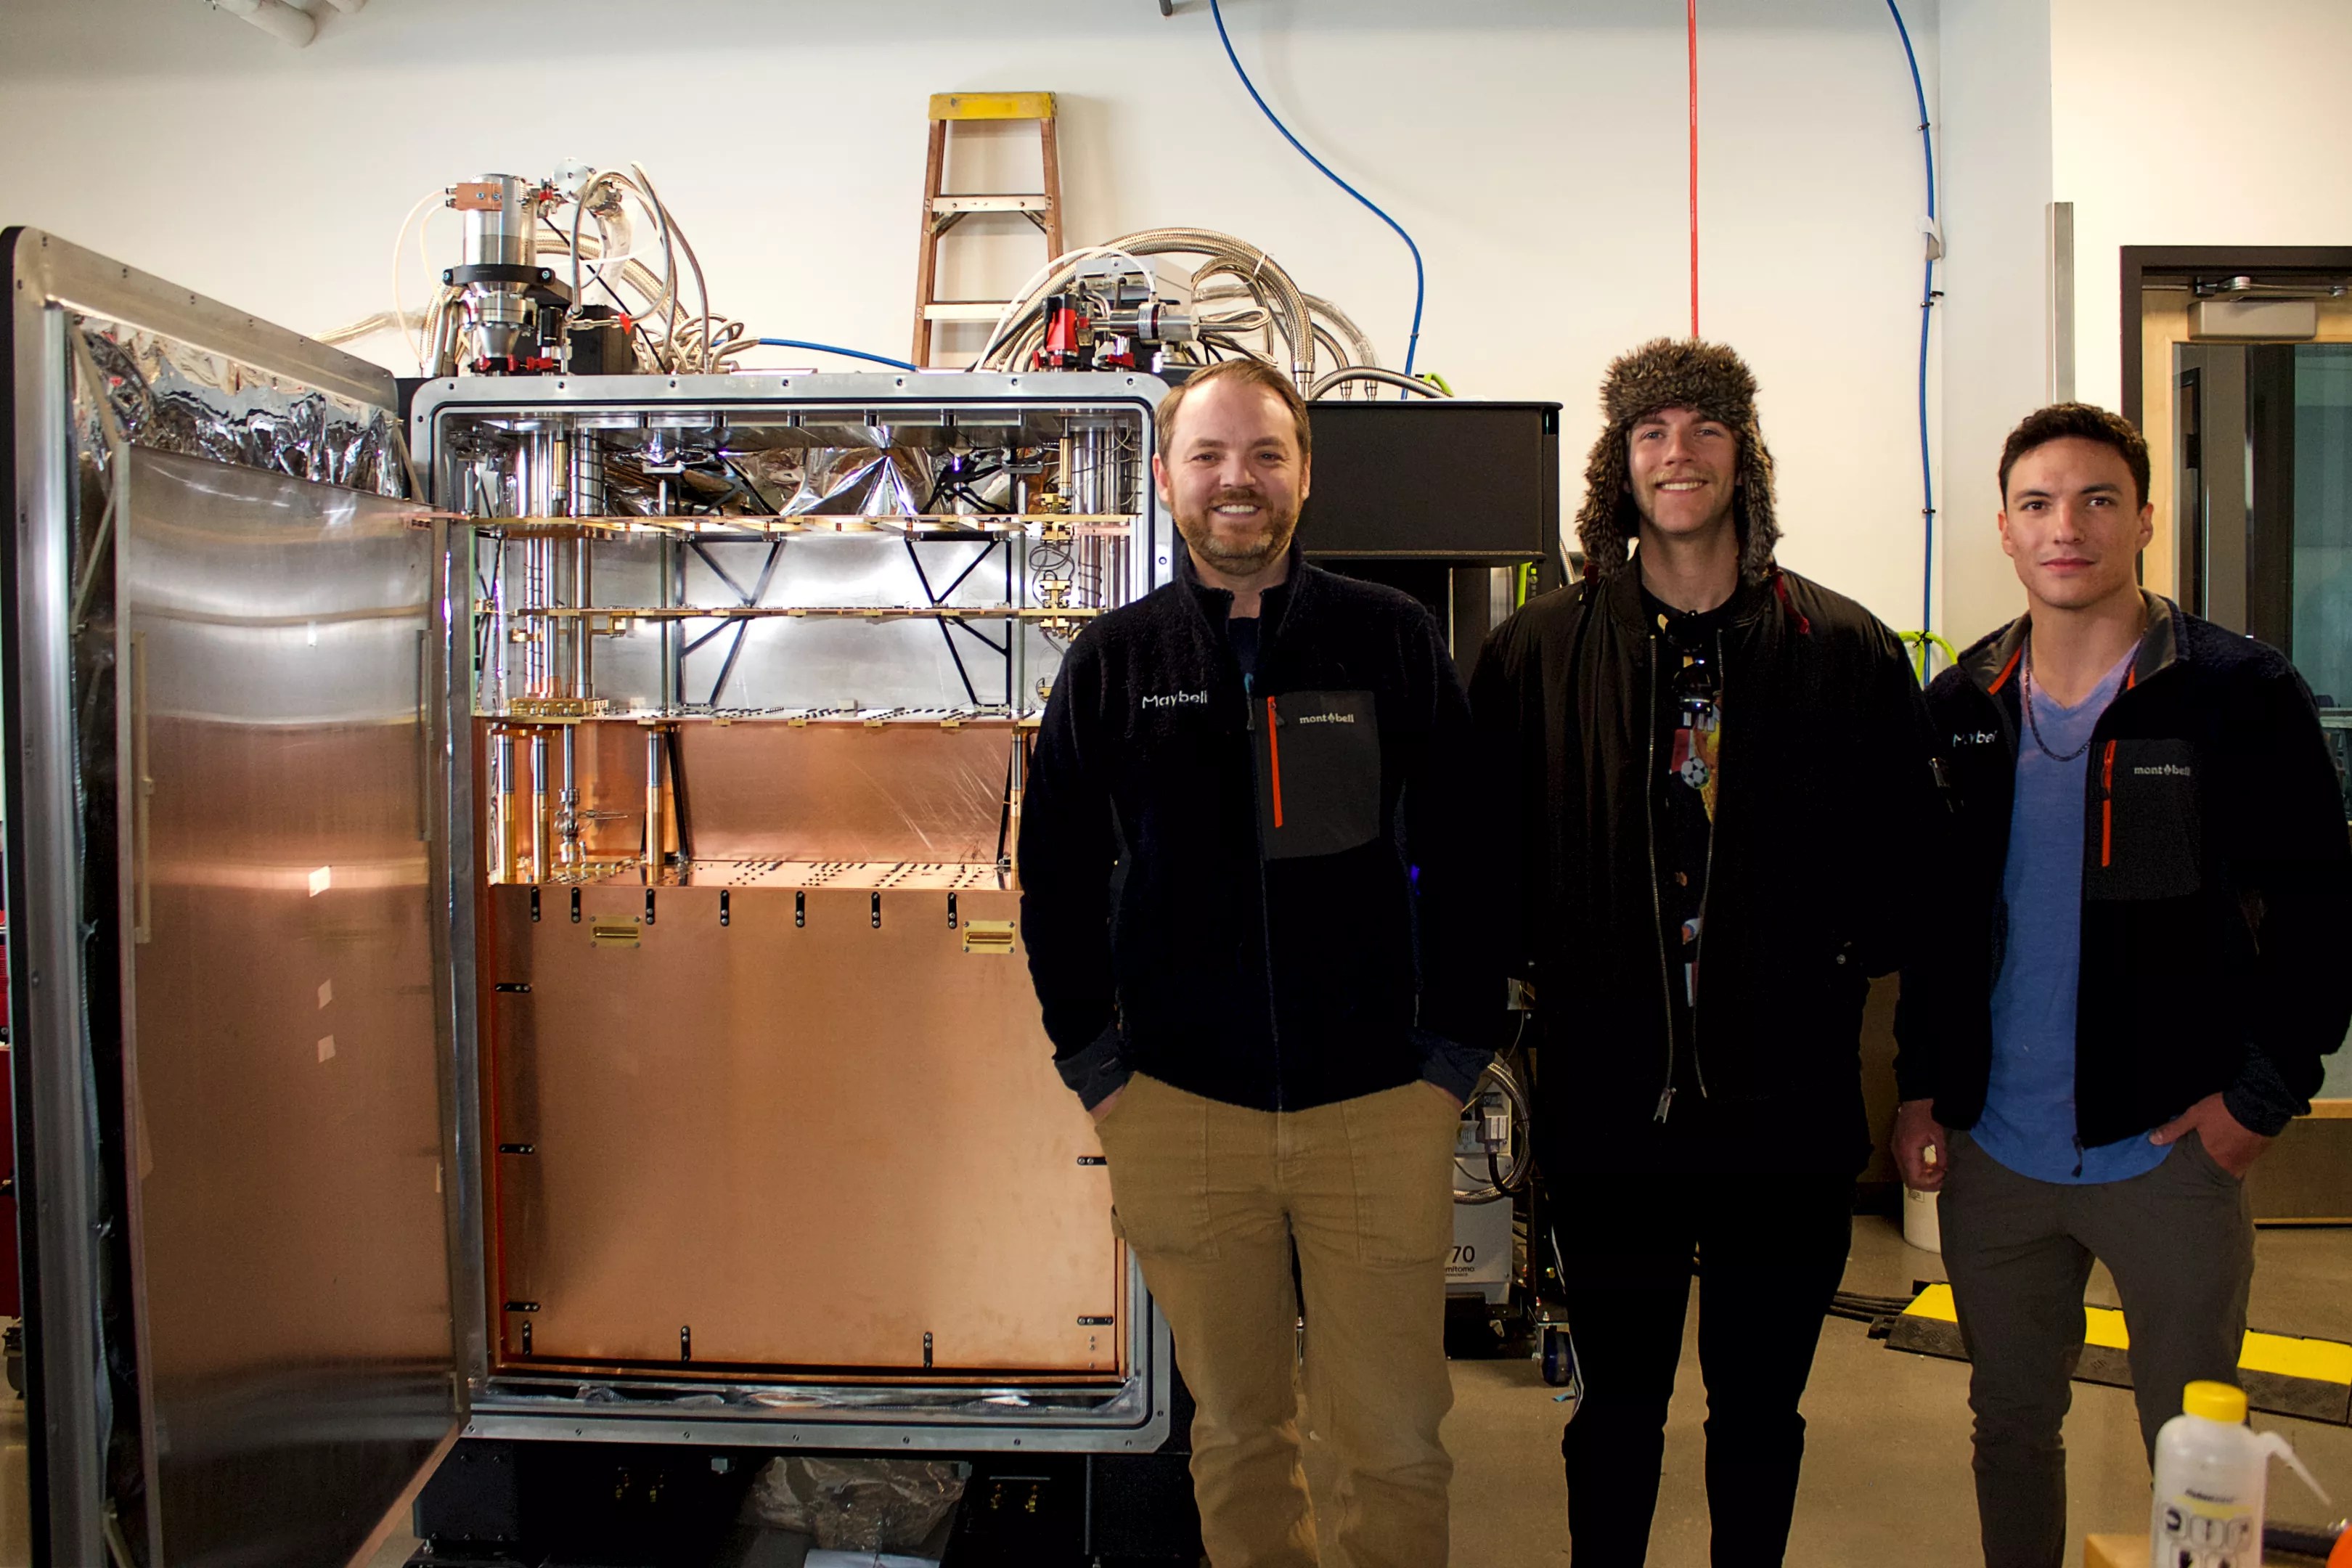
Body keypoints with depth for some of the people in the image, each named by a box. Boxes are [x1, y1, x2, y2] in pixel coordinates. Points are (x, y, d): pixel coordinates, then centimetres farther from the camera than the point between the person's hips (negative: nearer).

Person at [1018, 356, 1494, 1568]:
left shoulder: (1395, 641, 2)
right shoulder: (1113, 661, 5)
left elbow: (1465, 861, 4)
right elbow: (1054, 876, 9)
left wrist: (1454, 1059, -1)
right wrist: (1100, 1073, 4)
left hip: (1381, 1106, -1)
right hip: (1181, 1110, 1)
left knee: (1396, 1440, 7)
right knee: (1237, 1431, 14)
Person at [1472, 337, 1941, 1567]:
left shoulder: (1846, 651, 1)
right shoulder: (1536, 653, 1)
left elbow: (1910, 852, 6)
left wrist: (1843, 961, -3)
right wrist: (1541, 961, -4)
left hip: (1790, 1101, 1)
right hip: (1609, 1100, 0)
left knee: (1761, 1408, 16)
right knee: (1617, 1406, 14)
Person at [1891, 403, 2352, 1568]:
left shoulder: (2239, 695, -5)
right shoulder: (1959, 710, 5)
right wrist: (1919, 1087, 6)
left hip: (2170, 1152, -3)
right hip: (1991, 1154, 3)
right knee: (2009, 1425, 15)